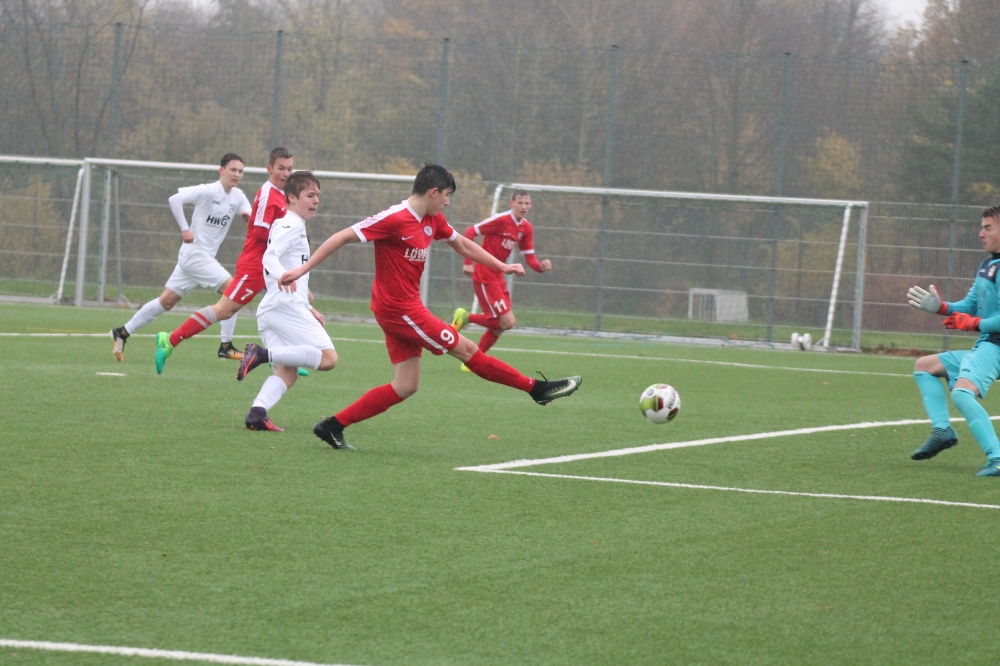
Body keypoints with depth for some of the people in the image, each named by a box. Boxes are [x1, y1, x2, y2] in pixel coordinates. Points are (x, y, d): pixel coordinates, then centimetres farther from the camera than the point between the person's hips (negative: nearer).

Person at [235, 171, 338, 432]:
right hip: (287, 306, -9)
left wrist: (309, 309, 36)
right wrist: (282, 276, -41)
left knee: (287, 372, 2)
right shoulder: (292, 225, -3)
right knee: (328, 358, -13)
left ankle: (257, 412, -20)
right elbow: (270, 256, -20)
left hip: (269, 310, 9)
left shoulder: (289, 226, 28)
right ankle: (264, 354, -24)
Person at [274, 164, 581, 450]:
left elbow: (463, 245, 25)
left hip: (405, 309, 10)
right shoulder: (394, 219, -18)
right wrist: (303, 270, -19)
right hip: (398, 308, -10)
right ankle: (538, 389, 8)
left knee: (405, 386, 6)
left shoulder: (433, 221, 9)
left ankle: (333, 426, 6)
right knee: (466, 349, -1)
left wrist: (502, 267, 20)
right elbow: (342, 237, -17)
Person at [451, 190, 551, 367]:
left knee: (498, 325, 11)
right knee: (507, 322, -13)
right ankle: (466, 317, 4)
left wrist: (541, 266, -15)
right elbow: (470, 232, -15)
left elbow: (530, 259, 7)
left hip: (498, 276, 8)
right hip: (485, 277, -8)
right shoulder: (501, 220, -17)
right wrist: (468, 263, -19)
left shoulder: (526, 229, 6)